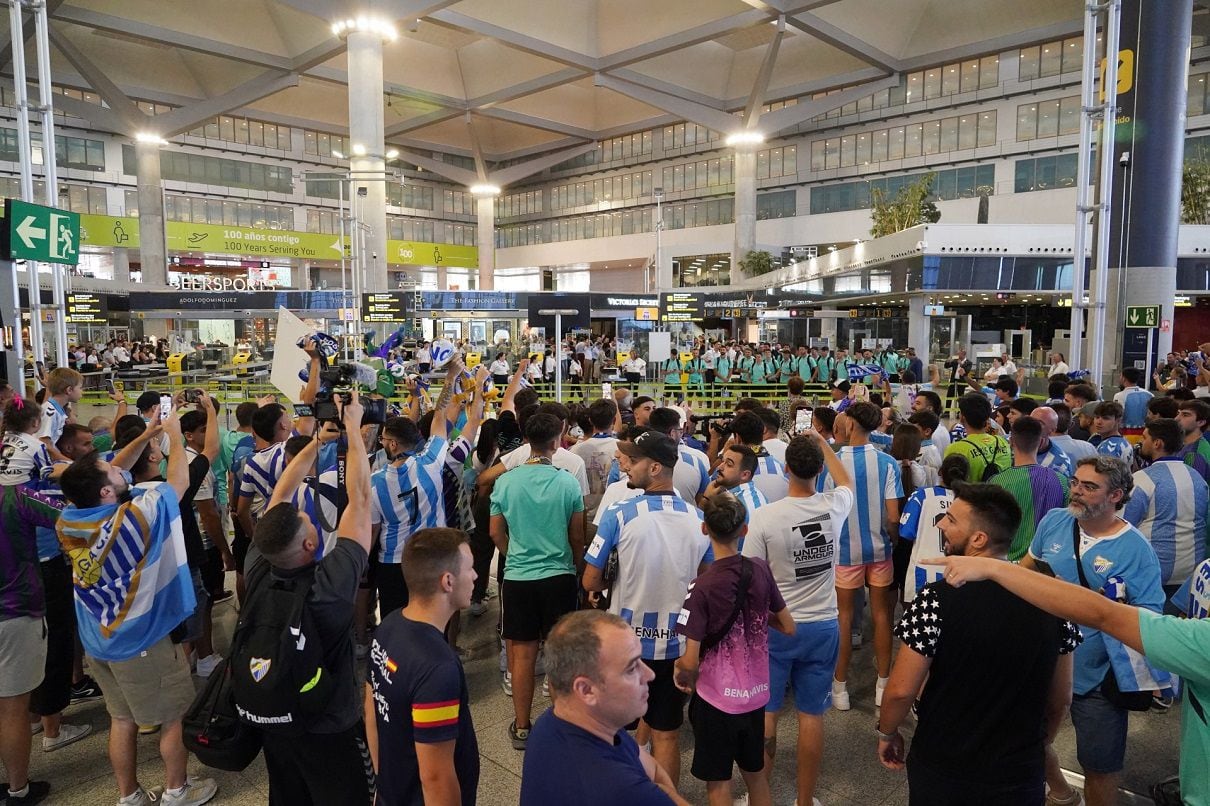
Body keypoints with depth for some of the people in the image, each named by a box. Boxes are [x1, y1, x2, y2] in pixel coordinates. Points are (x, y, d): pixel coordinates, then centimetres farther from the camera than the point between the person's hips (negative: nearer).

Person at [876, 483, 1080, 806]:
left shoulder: (937, 601, -23)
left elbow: (900, 691, -18)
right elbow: (1061, 699, 1)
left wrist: (887, 733, 2)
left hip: (941, 771, -2)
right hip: (1020, 777, 2)